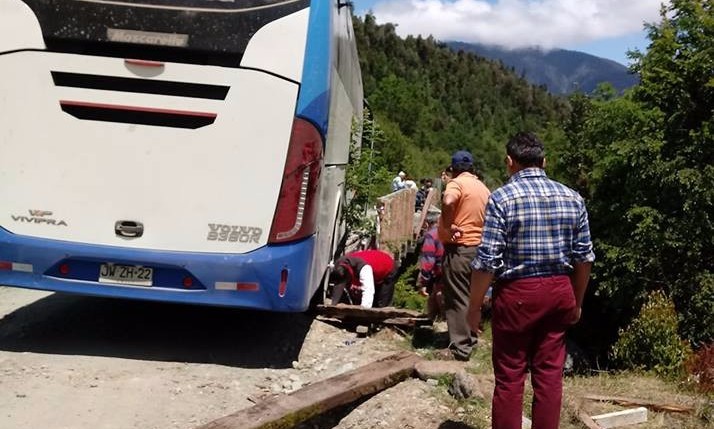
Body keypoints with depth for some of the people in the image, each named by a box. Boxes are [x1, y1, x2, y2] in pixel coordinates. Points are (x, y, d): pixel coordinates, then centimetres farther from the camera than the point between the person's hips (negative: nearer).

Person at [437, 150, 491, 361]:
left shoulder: (457, 183, -10)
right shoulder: (483, 188, 15)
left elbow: (448, 202, -31)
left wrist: (448, 226, -20)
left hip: (459, 248, -8)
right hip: (478, 246, 8)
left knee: (457, 298, -5)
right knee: (471, 295, 18)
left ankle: (459, 349, -5)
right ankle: (469, 337, 28)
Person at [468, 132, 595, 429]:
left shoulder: (502, 198, -10)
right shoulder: (572, 198, 4)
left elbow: (487, 261, -13)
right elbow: (584, 257, 8)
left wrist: (475, 306, -3)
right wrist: (577, 302, 19)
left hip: (517, 293, -4)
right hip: (559, 291, 5)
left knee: (509, 377, 5)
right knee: (550, 374, 11)